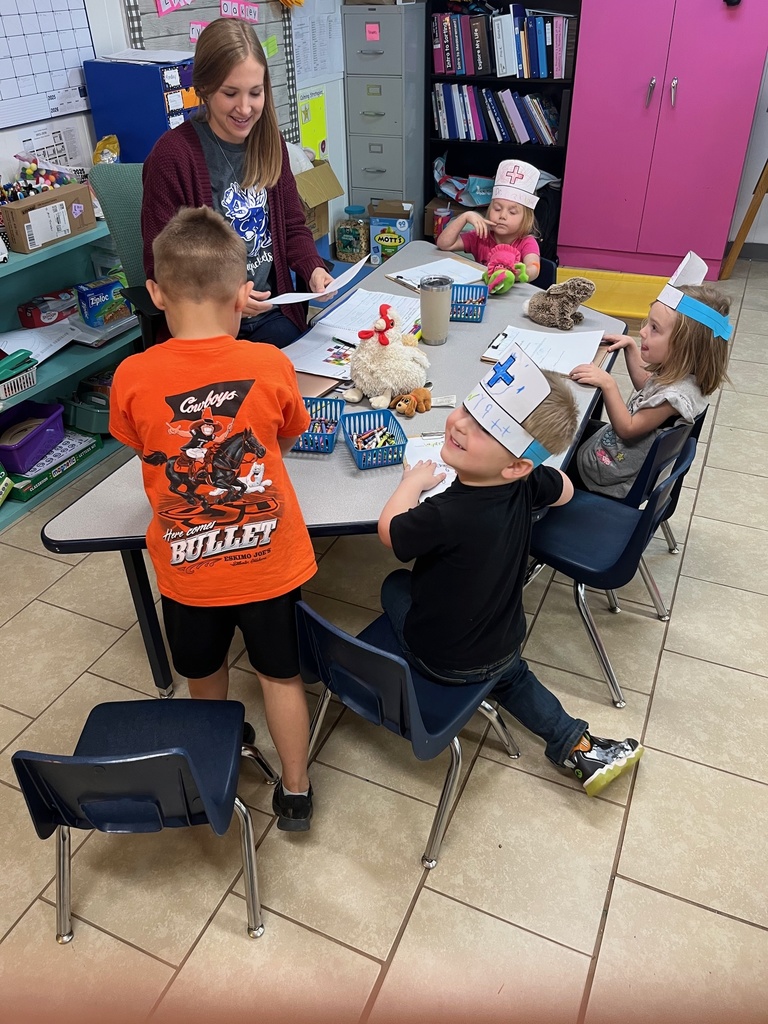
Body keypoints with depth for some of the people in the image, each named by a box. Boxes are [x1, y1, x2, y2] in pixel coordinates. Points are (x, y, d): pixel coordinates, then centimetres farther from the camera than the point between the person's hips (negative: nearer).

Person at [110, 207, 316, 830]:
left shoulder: (132, 378, -16)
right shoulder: (271, 366, -16)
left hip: (187, 568, 1)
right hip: (270, 561, 0)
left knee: (204, 673, 28)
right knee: (280, 674, 21)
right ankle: (295, 792, 36)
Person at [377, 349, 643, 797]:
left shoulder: (446, 517, -39)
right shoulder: (529, 484, -18)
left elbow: (390, 532, -17)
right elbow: (564, 490, 7)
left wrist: (414, 482, -4)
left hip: (445, 660, -4)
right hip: (506, 641, 5)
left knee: (395, 585, 21)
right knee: (507, 671, 36)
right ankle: (580, 747, 24)